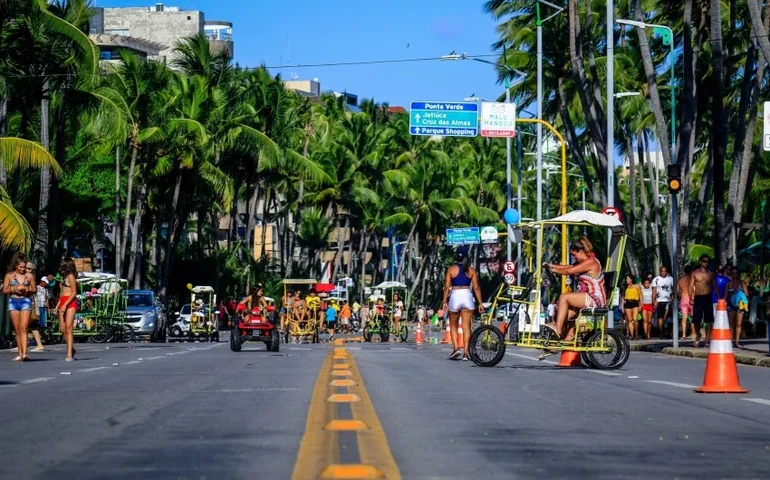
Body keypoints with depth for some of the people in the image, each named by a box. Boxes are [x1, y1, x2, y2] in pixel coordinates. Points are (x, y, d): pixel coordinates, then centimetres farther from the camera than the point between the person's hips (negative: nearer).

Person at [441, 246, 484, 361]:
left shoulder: (451, 269, 1)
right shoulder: (471, 270, 5)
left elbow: (447, 286, -4)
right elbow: (476, 288, 2)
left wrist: (444, 301, 0)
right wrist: (480, 303, 5)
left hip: (455, 296, -1)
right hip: (467, 296, 1)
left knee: (453, 325, 15)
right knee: (466, 326, 2)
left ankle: (456, 348, -3)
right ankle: (465, 352, -3)